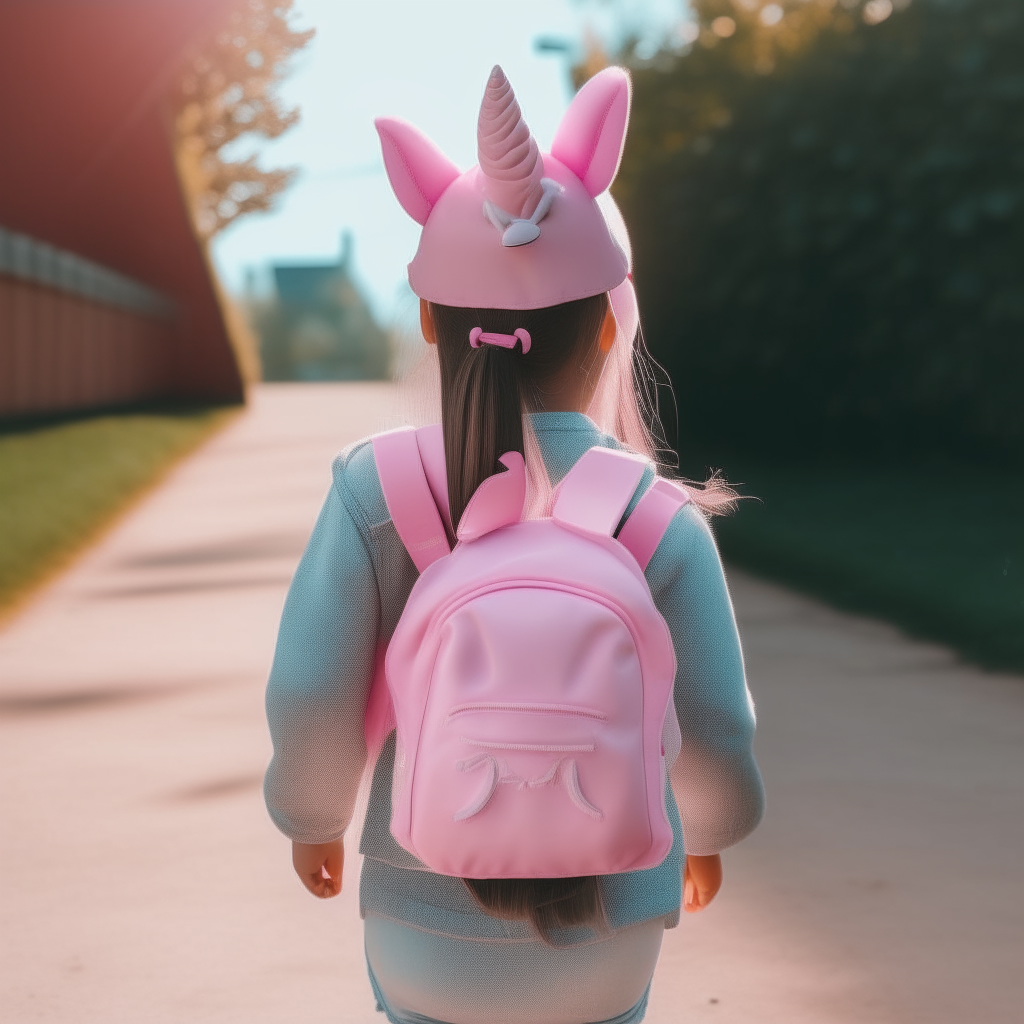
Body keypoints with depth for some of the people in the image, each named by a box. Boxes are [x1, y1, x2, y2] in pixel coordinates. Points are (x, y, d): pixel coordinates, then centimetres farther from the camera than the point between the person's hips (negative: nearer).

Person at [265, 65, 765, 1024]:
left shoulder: (376, 489, -16)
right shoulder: (662, 522, -15)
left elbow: (309, 694, -15)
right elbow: (714, 730, -9)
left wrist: (311, 815, 6)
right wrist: (706, 830, 13)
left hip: (426, 920, 0)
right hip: (600, 928, 0)